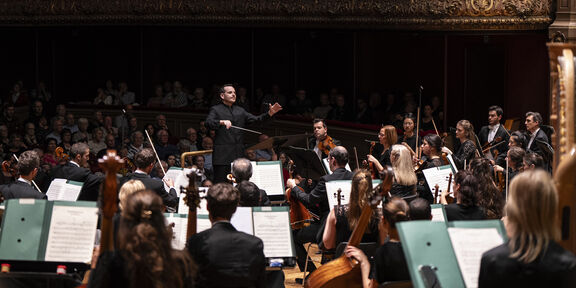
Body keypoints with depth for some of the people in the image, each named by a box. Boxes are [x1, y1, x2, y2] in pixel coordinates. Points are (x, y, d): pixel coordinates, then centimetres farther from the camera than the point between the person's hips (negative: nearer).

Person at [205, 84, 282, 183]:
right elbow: (208, 123, -12)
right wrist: (222, 122, -31)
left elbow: (256, 119, 12)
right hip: (222, 155, -5)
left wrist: (270, 113, -3)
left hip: (238, 155, 5)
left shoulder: (240, 111, 21)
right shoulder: (216, 110, 5)